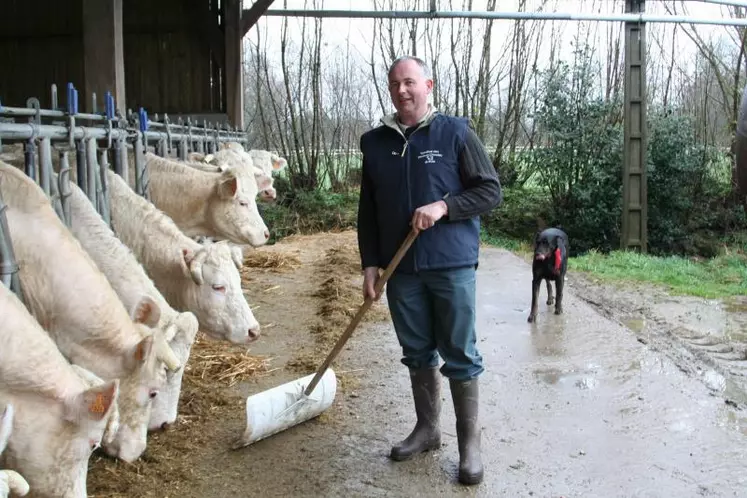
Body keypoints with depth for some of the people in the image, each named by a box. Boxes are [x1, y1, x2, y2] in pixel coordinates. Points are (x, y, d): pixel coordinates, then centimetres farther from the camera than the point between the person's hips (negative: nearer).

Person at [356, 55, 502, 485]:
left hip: (452, 265, -4)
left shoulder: (456, 132, -3)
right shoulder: (375, 142, 8)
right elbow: (367, 212, 12)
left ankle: (470, 442, 14)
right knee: (418, 353, 14)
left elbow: (491, 191, -3)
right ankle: (427, 428, 29)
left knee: (461, 356, 3)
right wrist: (370, 264, 6)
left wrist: (444, 206, -18)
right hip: (401, 269, 4)